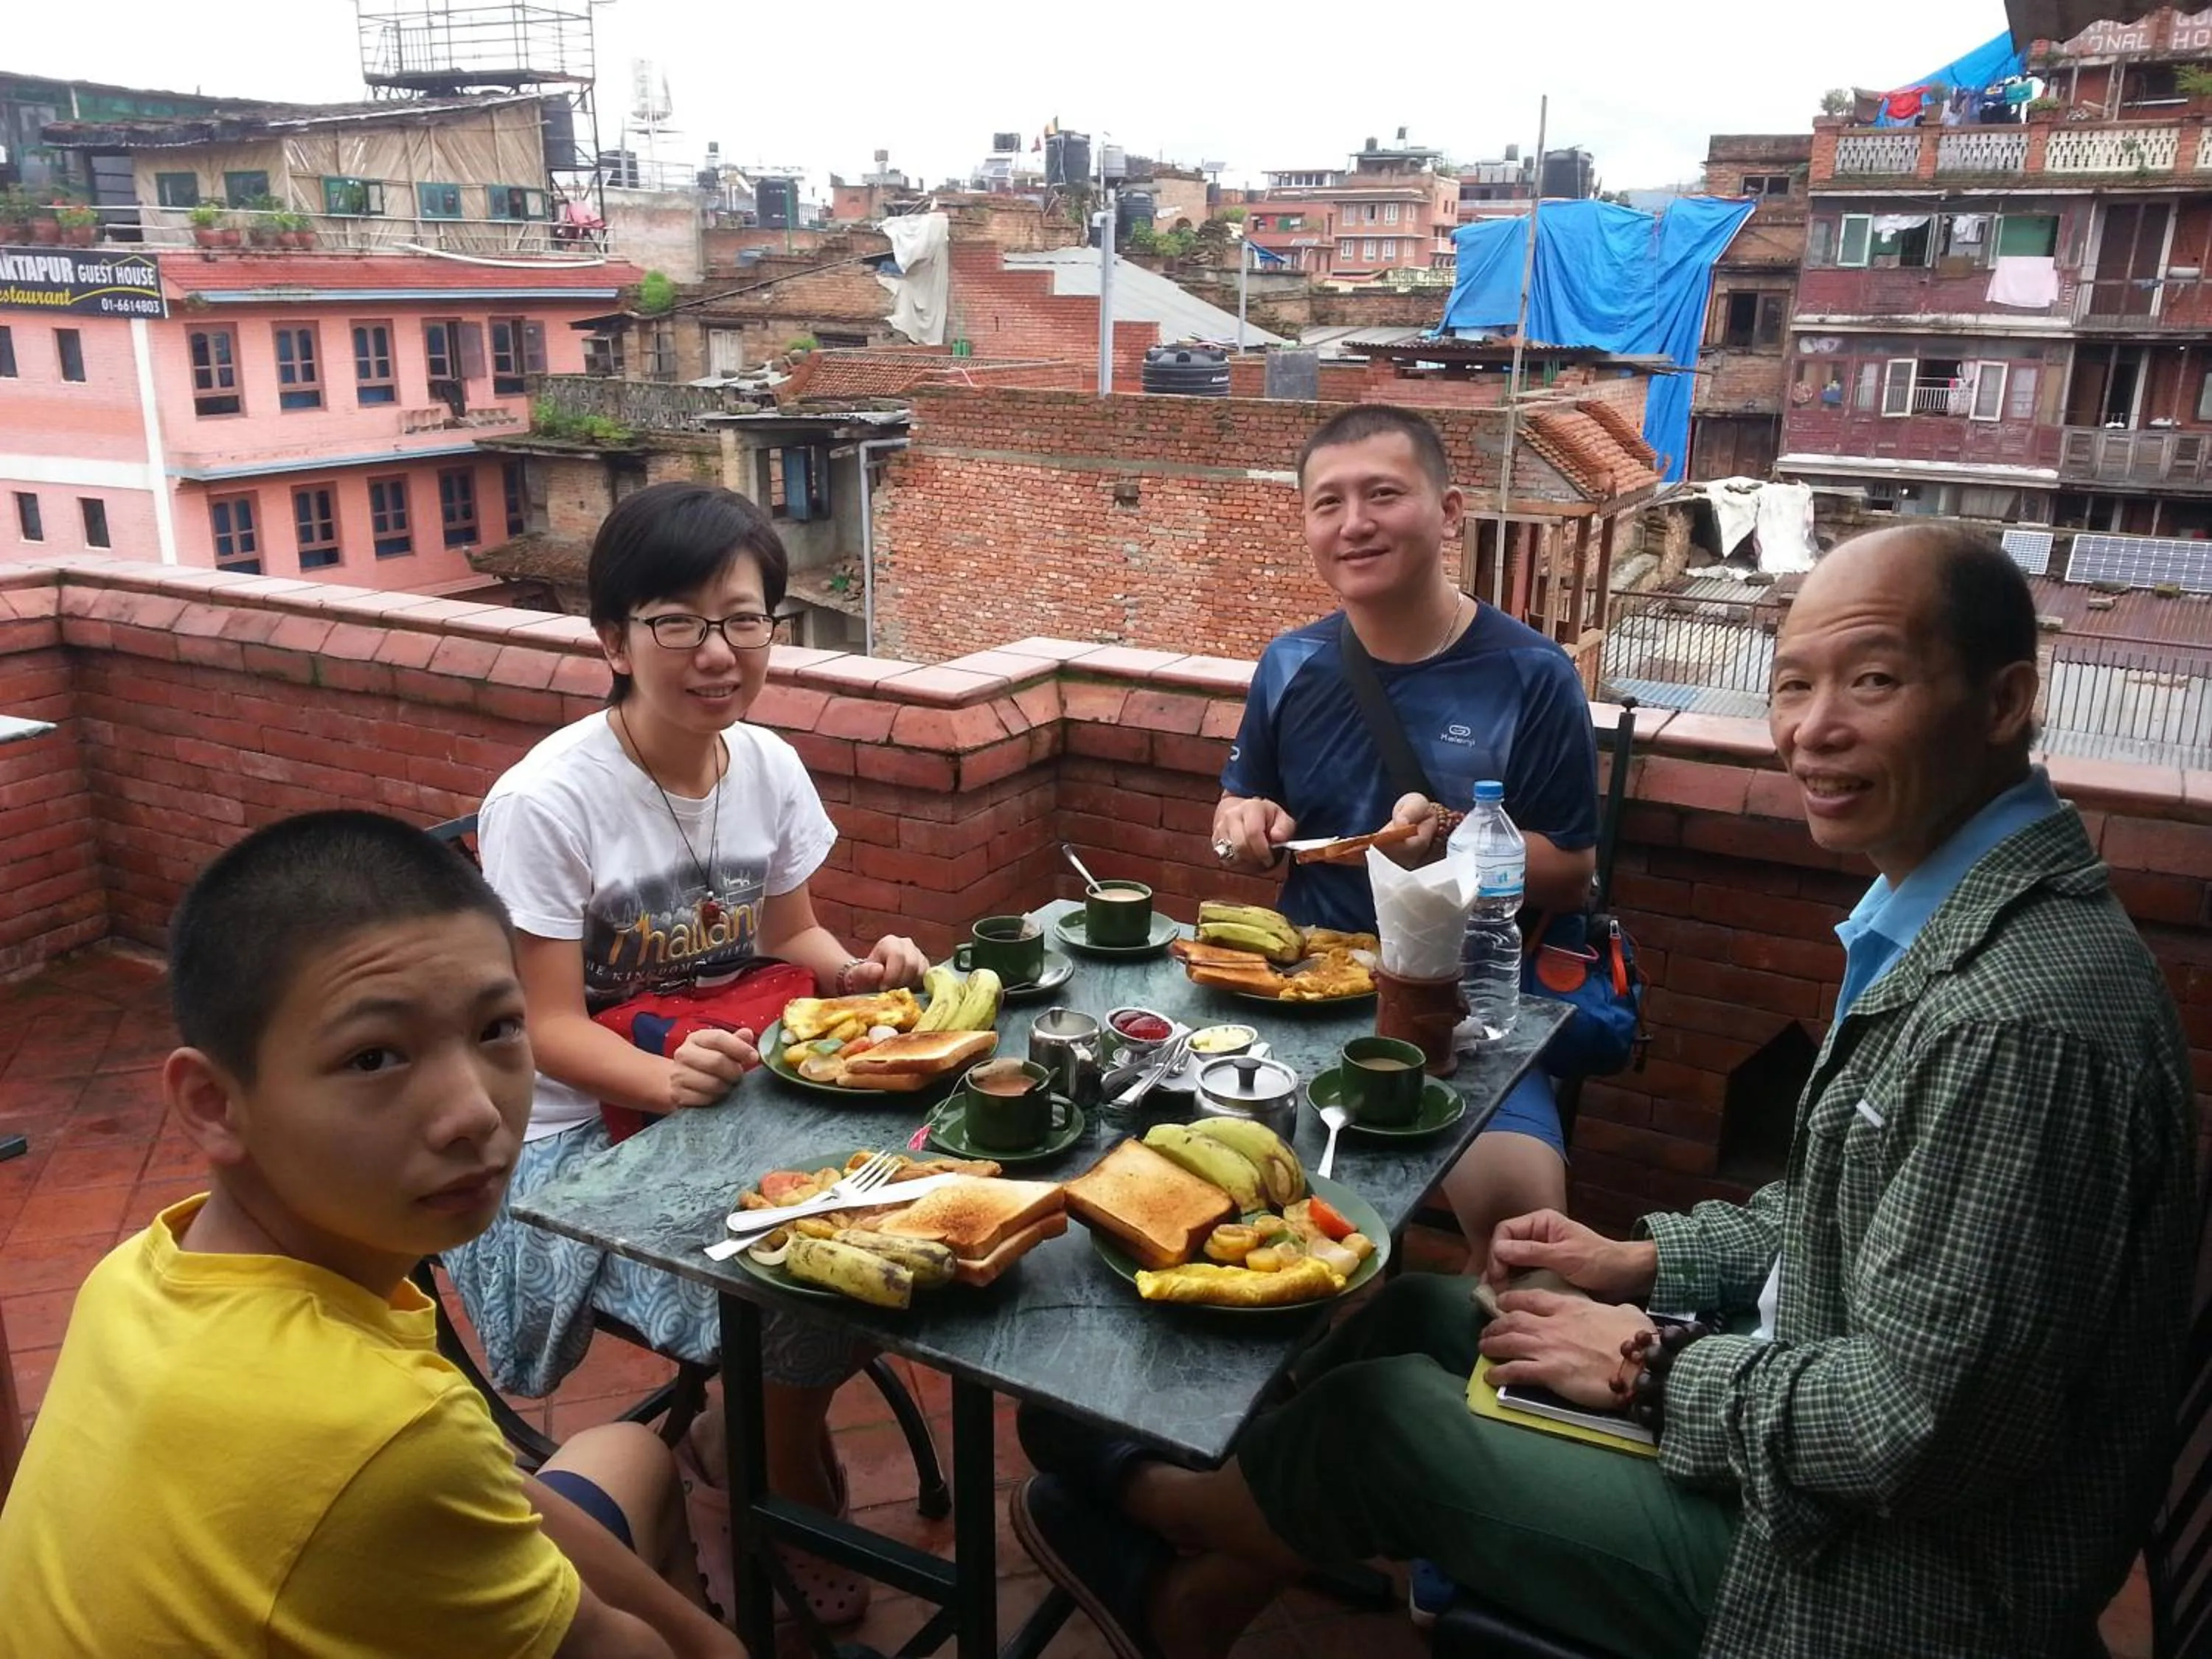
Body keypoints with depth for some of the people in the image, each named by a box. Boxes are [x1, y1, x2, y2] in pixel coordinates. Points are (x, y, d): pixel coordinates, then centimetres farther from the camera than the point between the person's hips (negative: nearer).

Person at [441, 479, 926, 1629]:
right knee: (795, 1299, -22)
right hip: (580, 1132, -6)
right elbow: (551, 1029, -18)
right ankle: (785, 1492, 14)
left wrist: (858, 971, -12)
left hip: (731, 1093, 6)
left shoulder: (769, 766, -3)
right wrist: (667, 1078, -37)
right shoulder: (545, 802, -21)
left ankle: (734, 1453, 16)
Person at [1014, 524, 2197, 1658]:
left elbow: (1919, 1423, -29)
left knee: (1383, 1416, -1)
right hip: (1825, 1441, 9)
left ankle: (1141, 1498, 31)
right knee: (1419, 1317, 10)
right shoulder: (1949, 915, 1)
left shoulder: (2017, 1021, -31)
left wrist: (1651, 1368, -15)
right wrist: (1645, 1263, 4)